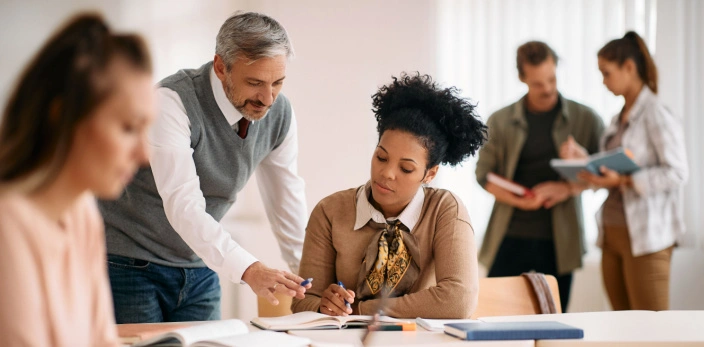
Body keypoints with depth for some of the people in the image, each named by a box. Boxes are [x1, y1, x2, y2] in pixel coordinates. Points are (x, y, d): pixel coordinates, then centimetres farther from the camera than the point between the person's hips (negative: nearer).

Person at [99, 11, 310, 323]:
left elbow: (287, 200, 6)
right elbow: (182, 205, -35)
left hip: (199, 269, 5)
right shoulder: (172, 101, -25)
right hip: (131, 265, -5)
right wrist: (248, 270, -47)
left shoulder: (279, 113, -6)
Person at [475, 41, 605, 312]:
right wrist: (519, 200, -14)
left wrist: (568, 188, -12)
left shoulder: (585, 119, 4)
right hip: (510, 237, 0)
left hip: (558, 240, 0)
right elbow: (484, 174, 4)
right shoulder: (500, 122, 5)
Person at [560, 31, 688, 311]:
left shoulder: (657, 115, -11)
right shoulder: (618, 120, 14)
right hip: (612, 234, 8)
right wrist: (582, 159, 3)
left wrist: (623, 181, -22)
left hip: (646, 236, -8)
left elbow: (677, 173, -16)